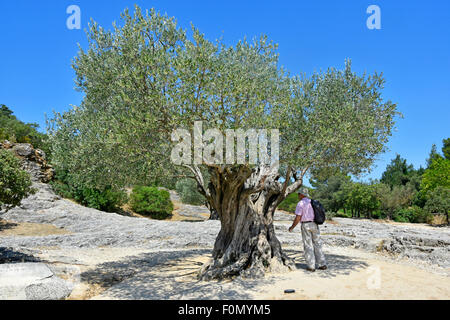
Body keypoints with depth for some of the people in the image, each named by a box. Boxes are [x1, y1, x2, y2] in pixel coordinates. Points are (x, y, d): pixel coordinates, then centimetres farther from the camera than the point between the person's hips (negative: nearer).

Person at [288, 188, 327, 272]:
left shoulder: (300, 204, -9)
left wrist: (292, 227, 0)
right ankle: (322, 264, 10)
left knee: (308, 246, 2)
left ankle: (311, 266, 3)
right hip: (314, 225, 5)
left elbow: (298, 218, -13)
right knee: (317, 245, 11)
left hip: (305, 225, -5)